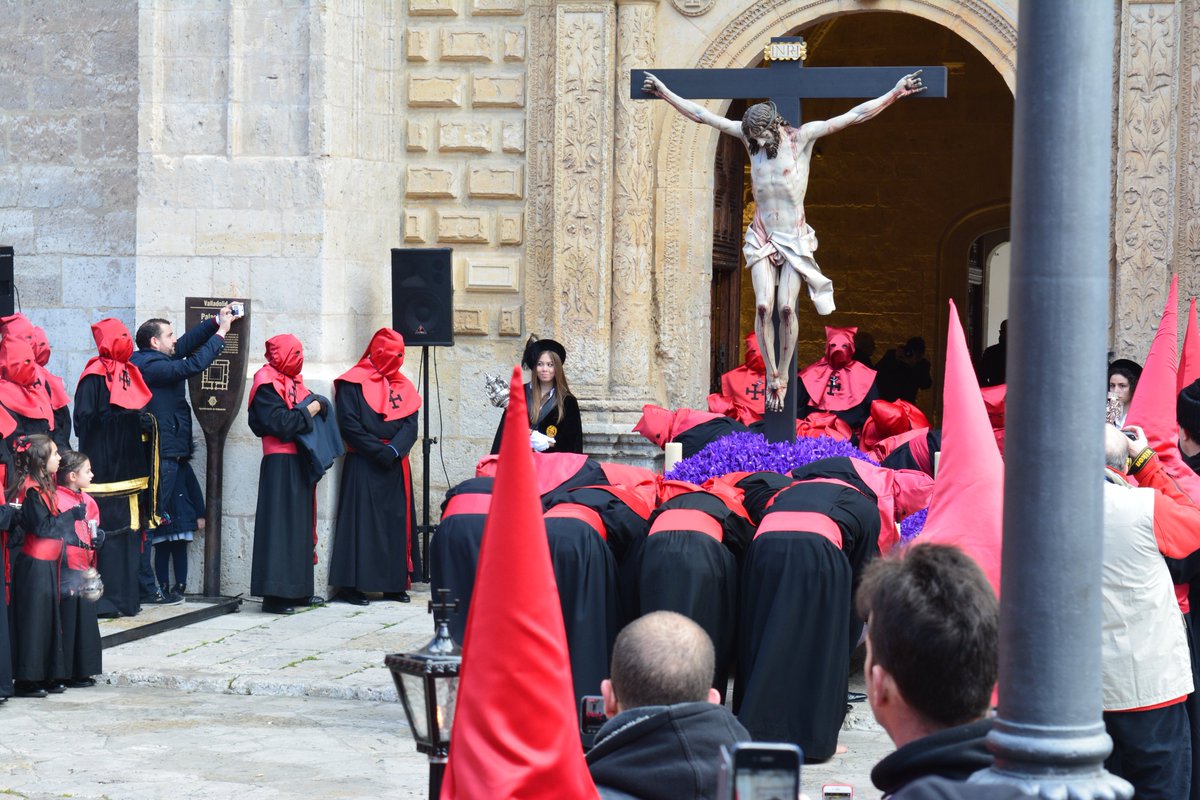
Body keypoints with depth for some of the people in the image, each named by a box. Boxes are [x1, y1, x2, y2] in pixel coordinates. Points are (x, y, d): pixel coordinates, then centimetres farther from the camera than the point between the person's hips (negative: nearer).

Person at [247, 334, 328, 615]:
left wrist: (317, 405, -3)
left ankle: (299, 590, 18)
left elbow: (320, 407, 16)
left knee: (301, 525, 12)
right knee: (279, 526, -9)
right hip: (280, 465, -9)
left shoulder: (294, 381, 17)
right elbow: (281, 424, -19)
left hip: (299, 463, 9)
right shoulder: (267, 385, -10)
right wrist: (309, 411, -9)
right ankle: (275, 594, -8)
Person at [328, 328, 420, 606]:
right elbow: (349, 424, -10)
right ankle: (352, 586, -6)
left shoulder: (402, 385, 14)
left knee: (396, 521, 5)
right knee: (362, 521, -7)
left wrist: (393, 449, -13)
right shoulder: (353, 383, -2)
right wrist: (379, 451, -14)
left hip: (396, 466, 6)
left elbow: (410, 424, 5)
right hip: (364, 465, -6)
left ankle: (395, 584, 11)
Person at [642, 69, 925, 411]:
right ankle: (771, 376, -2)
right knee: (763, 306, -13)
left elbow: (853, 116, -9)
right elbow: (701, 115, 5)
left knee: (787, 307, -12)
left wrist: (894, 94, -13)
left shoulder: (800, 137, -7)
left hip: (795, 237, -2)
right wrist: (665, 93, 6)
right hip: (762, 237, 2)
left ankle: (783, 374, 4)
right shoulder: (750, 136, 0)